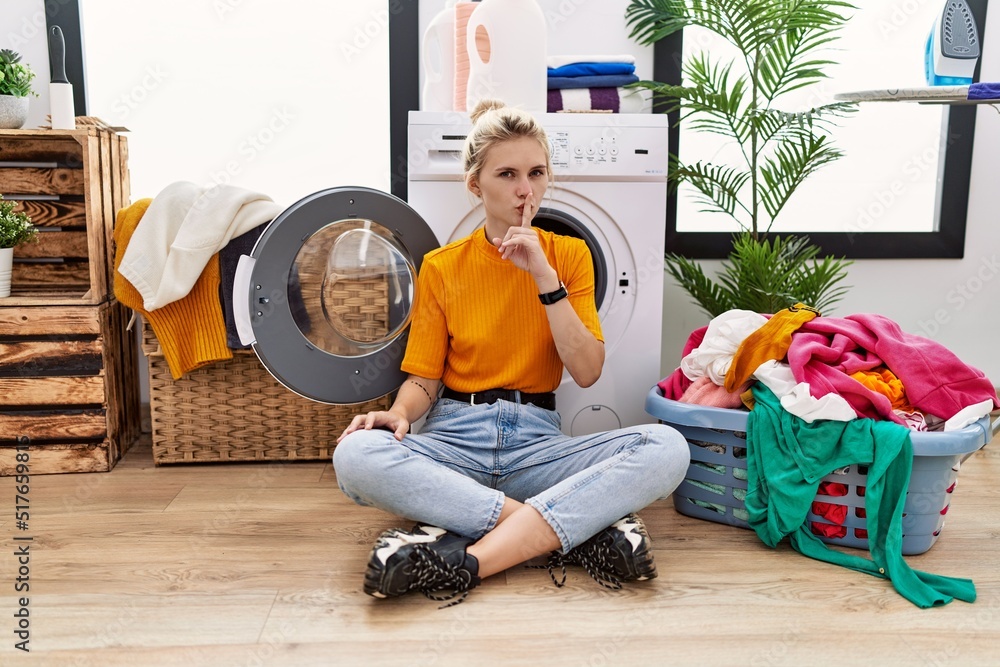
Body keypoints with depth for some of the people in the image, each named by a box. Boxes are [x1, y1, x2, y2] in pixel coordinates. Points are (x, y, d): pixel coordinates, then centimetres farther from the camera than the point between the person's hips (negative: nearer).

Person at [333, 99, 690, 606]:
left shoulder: (570, 254, 6)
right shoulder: (441, 268, 5)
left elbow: (587, 372, -4)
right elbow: (424, 378, 5)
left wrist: (544, 276, -12)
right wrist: (399, 412, -19)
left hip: (537, 439, 1)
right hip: (455, 439, 0)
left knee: (666, 448, -27)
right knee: (356, 455, -32)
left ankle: (466, 560, -33)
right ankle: (574, 529, -29)